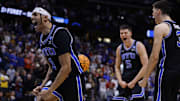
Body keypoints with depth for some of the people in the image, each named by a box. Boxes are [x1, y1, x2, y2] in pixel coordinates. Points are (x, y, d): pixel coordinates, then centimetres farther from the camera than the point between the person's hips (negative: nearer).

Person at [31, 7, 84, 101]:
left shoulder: (60, 33, -20)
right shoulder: (42, 39, 9)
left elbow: (66, 68, -25)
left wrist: (49, 91, -24)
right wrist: (42, 86, 4)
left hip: (72, 77, -8)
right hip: (56, 76, 8)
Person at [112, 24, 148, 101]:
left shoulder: (138, 46, -8)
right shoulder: (119, 49, 9)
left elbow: (145, 66, -12)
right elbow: (117, 67, 16)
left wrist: (134, 82, -15)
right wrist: (120, 81, -2)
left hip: (137, 81, -5)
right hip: (124, 82, 6)